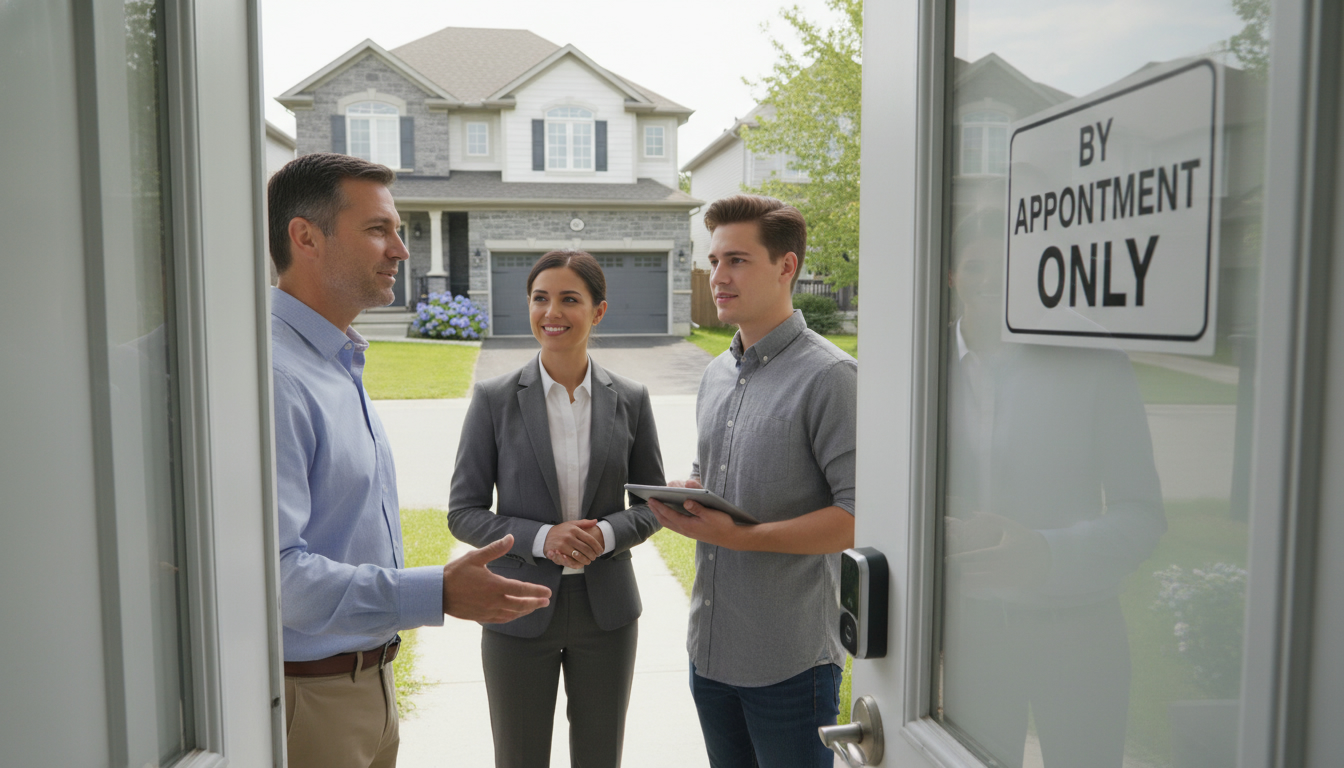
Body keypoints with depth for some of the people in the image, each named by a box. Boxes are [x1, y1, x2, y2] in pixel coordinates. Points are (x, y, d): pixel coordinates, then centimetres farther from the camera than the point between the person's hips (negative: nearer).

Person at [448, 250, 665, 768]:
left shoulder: (631, 400, -2)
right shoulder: (494, 399, -7)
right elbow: (463, 513, -5)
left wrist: (606, 533, -16)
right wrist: (540, 538, -21)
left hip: (606, 609, 2)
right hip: (520, 612, -1)